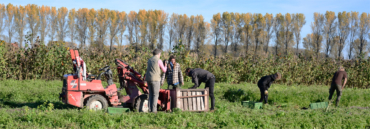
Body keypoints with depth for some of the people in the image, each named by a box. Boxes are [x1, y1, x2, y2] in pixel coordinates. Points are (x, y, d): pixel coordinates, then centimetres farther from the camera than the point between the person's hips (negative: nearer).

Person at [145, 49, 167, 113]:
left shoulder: (149, 60, 14)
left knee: (151, 94, 12)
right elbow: (164, 70, 4)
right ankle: (154, 109, -8)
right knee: (155, 95, -2)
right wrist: (165, 66, 25)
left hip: (148, 79, 6)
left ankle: (150, 108, 8)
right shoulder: (159, 60, -6)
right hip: (155, 79, -6)